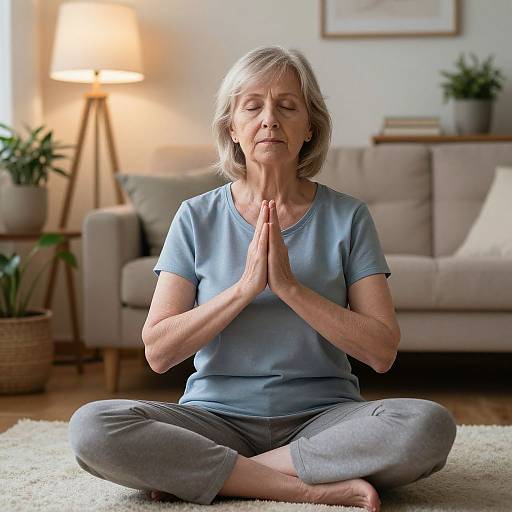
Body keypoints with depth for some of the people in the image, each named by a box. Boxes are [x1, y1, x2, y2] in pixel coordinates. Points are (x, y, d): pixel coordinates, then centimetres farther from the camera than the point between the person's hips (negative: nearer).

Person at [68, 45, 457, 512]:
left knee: (429, 425, -30)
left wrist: (289, 286, -17)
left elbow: (383, 351, -7)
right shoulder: (197, 217, 2)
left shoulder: (347, 216, 1)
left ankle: (200, 473, -18)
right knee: (91, 427, -26)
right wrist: (246, 286, -16)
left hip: (323, 415, 0)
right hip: (218, 416, 0)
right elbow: (158, 351, -5)